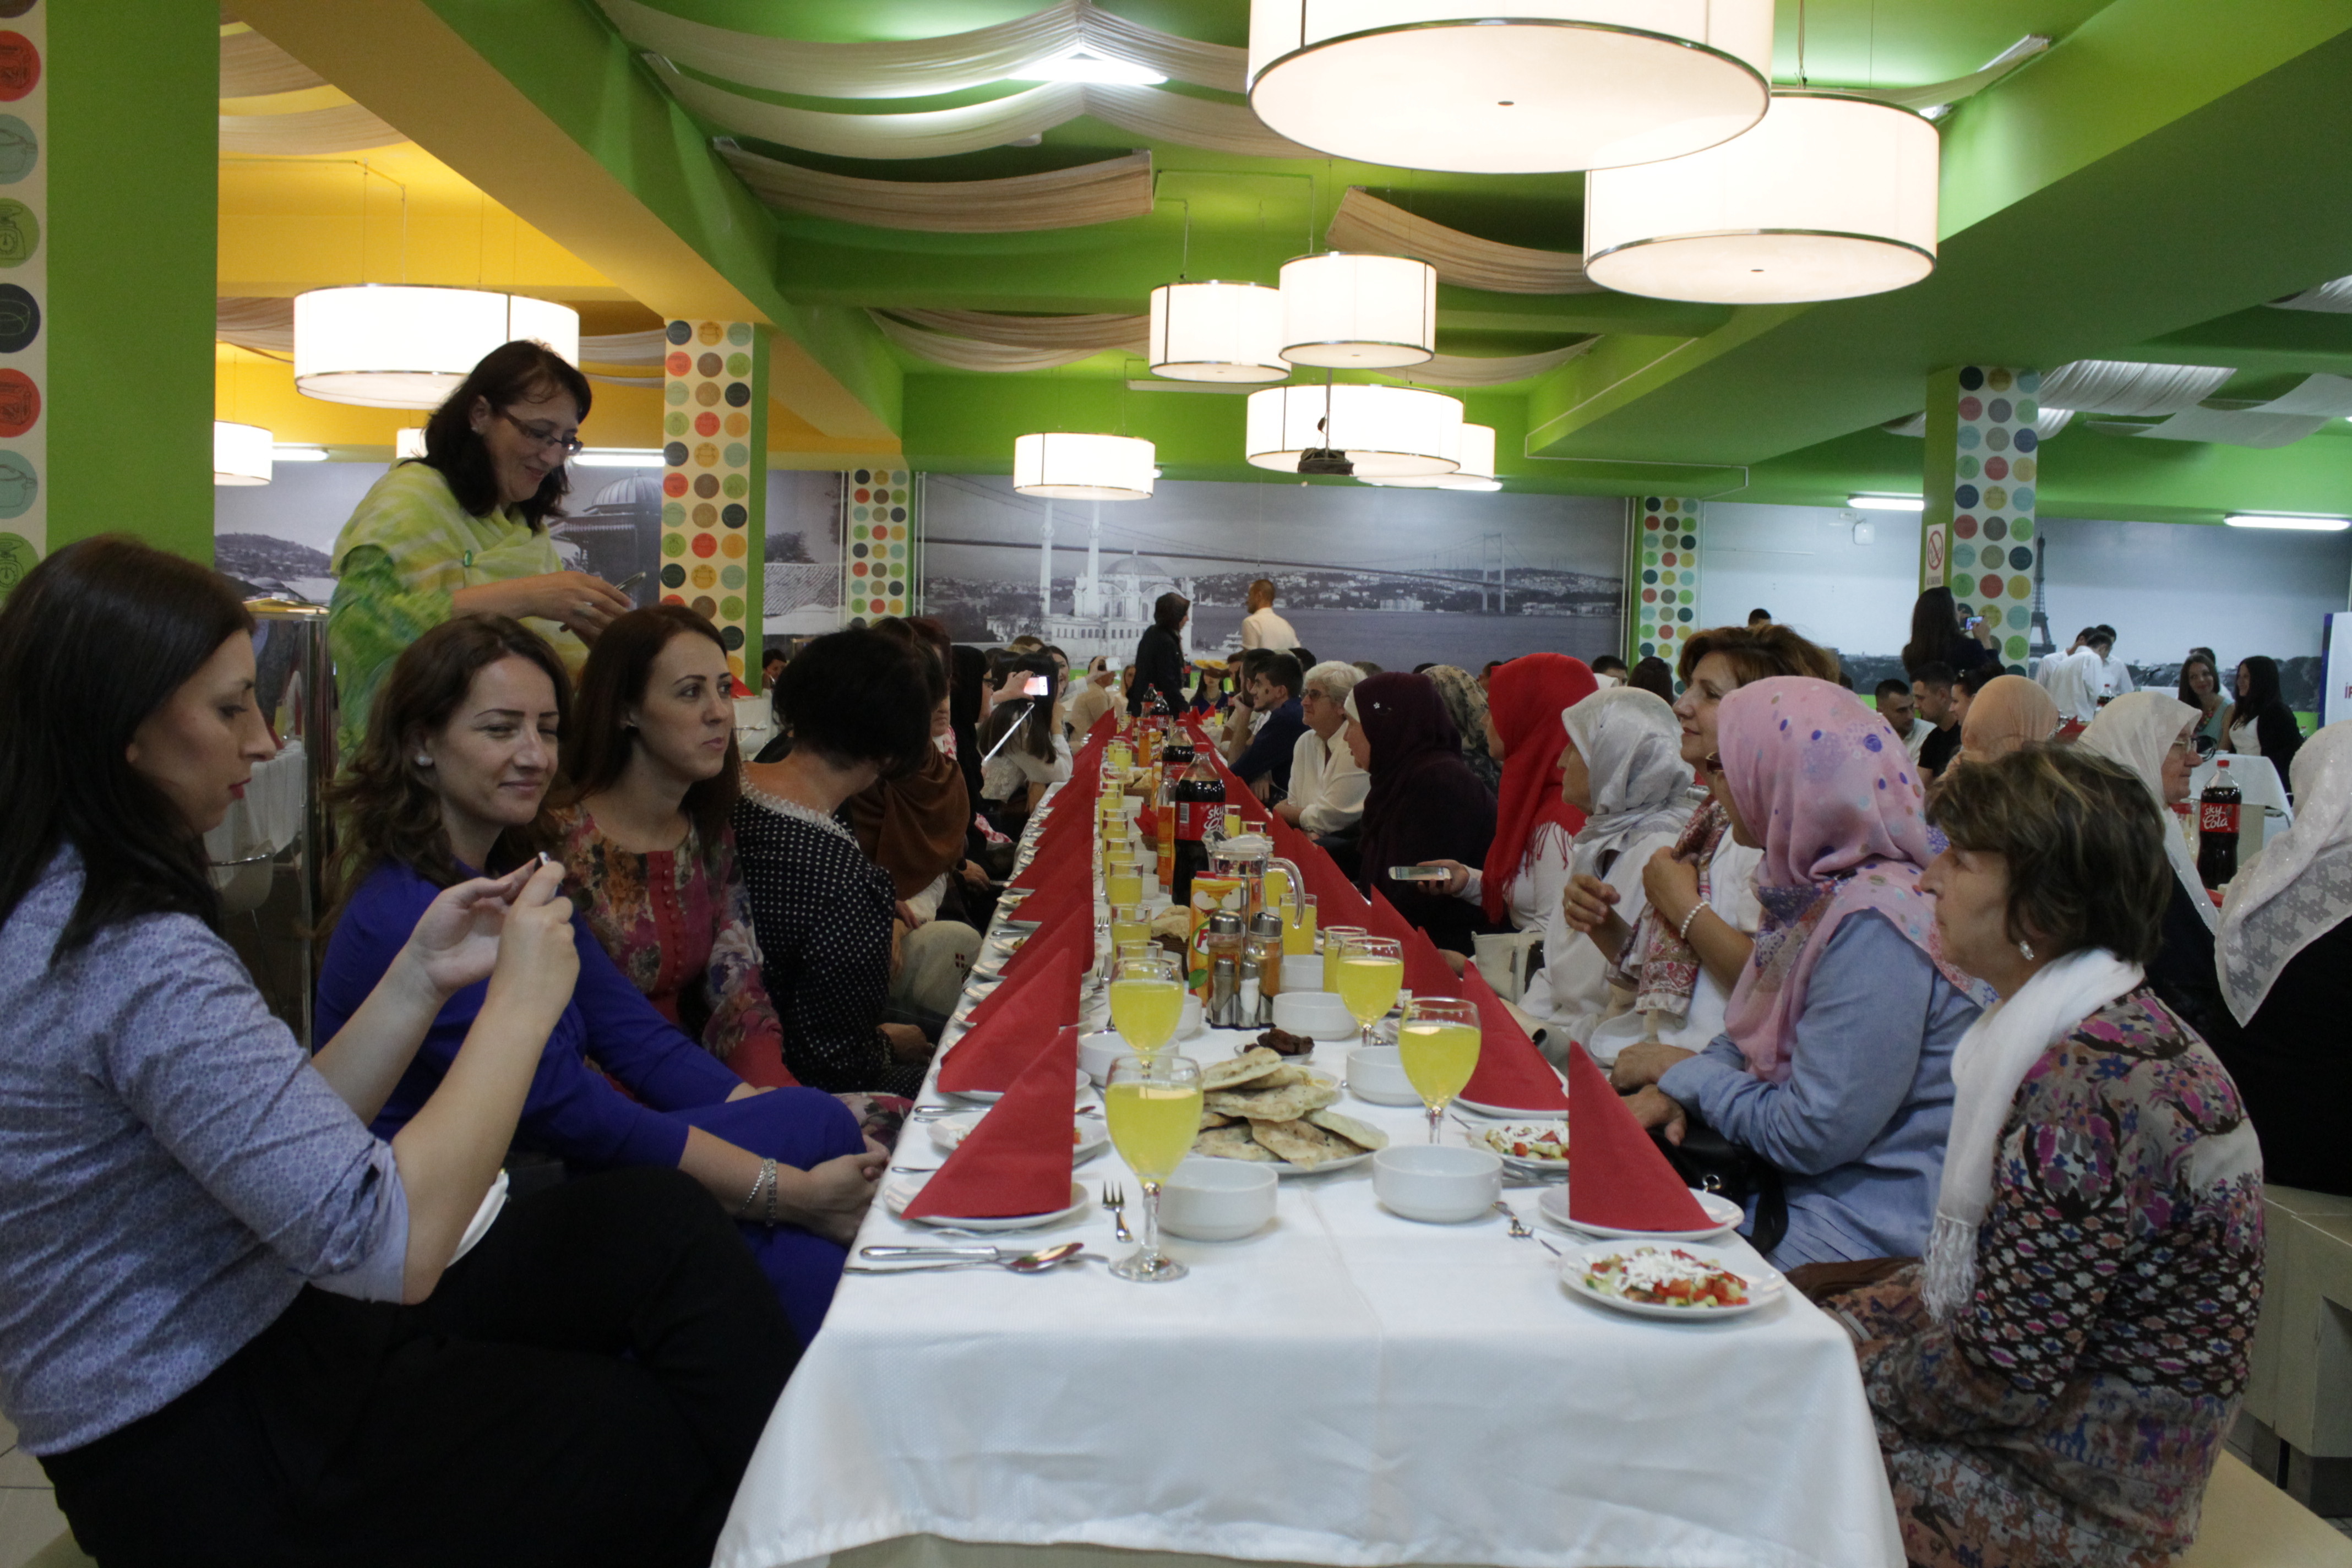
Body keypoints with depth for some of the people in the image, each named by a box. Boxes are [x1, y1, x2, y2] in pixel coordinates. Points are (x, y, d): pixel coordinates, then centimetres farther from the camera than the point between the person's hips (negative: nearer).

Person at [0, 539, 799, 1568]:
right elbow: (389, 1243, -30)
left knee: (665, 1224, 3)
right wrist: (521, 1004, -20)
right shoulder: (137, 960, -27)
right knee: (681, 1441, 0)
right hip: (211, 1455, -8)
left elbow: (292, 1141, 6)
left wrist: (422, 978, -3)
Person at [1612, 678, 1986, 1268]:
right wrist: (1672, 1091, -4)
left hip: (1860, 1236, -8)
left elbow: (1808, 1138, -23)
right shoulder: (1814, 890, 5)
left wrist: (1682, 1070, -8)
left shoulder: (1877, 923, -25)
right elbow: (1751, 1041, 17)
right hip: (1788, 1193, 8)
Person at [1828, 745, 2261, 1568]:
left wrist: (1849, 1378, -9)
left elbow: (2002, 1374, -25)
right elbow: (1986, 1267, 10)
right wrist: (1839, 1334, 3)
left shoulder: (2094, 1084, -29)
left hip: (2081, 1491, -8)